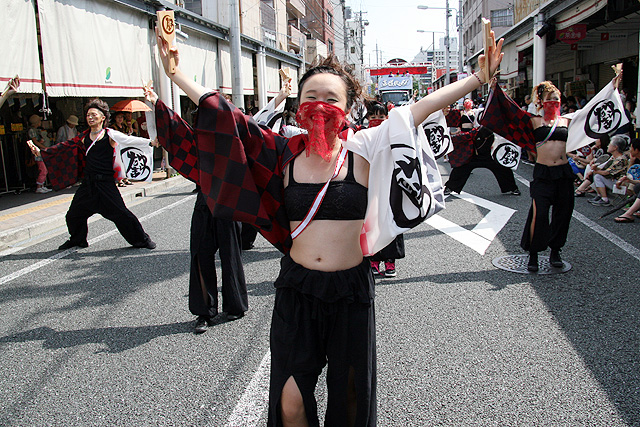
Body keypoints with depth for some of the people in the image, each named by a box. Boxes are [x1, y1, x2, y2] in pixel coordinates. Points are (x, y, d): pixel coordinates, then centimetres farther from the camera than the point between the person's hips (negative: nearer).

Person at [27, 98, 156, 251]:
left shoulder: (109, 135, -3)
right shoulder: (84, 137, 11)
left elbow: (129, 140, -10)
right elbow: (65, 146, 18)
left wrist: (150, 142, -25)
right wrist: (40, 152, 20)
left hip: (106, 183, -5)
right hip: (88, 184, 6)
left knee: (121, 214, -9)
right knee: (73, 215, 12)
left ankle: (142, 239, 8)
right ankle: (77, 240, 37)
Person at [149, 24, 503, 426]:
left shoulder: (364, 149, -4)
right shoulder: (286, 153, 0)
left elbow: (422, 107, -6)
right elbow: (227, 116, 3)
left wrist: (479, 77, -8)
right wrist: (176, 74, 5)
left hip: (351, 288, -1)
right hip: (297, 289, 1)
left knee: (350, 395, 15)